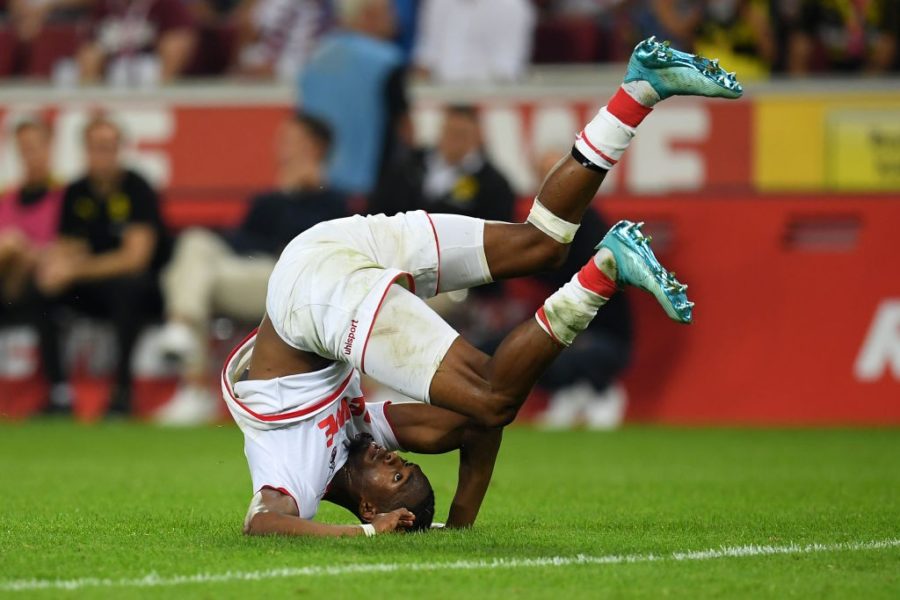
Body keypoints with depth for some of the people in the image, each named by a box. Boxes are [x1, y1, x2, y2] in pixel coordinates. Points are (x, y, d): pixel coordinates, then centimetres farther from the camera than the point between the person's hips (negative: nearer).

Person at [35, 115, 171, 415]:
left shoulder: (137, 189, -13)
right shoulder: (76, 193, 3)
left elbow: (136, 256, -20)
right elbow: (68, 251, 5)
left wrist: (76, 270, -24)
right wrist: (57, 262, -20)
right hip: (93, 292, 5)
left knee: (127, 285, -38)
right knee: (43, 288, -19)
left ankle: (123, 390, -30)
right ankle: (58, 391, -18)